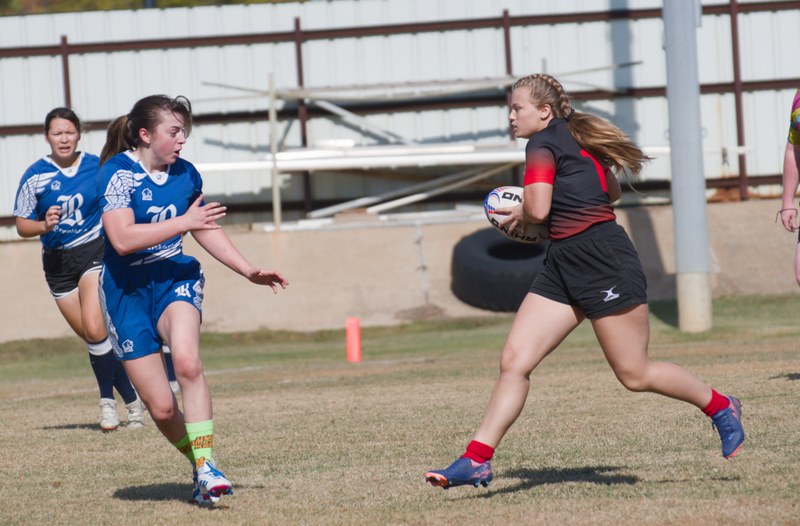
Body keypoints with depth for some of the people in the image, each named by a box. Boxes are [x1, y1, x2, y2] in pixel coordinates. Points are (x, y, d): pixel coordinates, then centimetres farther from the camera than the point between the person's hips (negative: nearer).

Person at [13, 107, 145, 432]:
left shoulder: (98, 168, -2)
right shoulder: (35, 176, -5)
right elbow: (22, 225, -1)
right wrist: (44, 225, -21)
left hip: (95, 250, -2)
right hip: (57, 262, 2)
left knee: (94, 330, -21)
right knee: (92, 337, 4)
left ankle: (107, 399, -4)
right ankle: (132, 399, 18)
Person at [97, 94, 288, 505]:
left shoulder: (185, 174, 4)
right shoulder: (117, 173, -13)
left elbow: (207, 231, 21)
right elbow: (122, 239, -26)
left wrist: (250, 272, 18)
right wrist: (184, 222, -24)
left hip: (175, 279, 3)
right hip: (127, 291, -3)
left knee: (187, 362, -29)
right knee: (161, 408, -3)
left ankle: (206, 466, -29)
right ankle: (199, 462, 23)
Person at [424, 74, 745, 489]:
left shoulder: (542, 145, -10)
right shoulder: (579, 140, 17)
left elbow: (537, 209, -22)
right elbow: (612, 192, 30)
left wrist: (519, 216, 0)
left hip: (603, 260, -10)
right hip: (563, 265, 10)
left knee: (634, 374, -1)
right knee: (513, 362, -2)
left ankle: (721, 408, 19)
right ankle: (476, 460, -6)